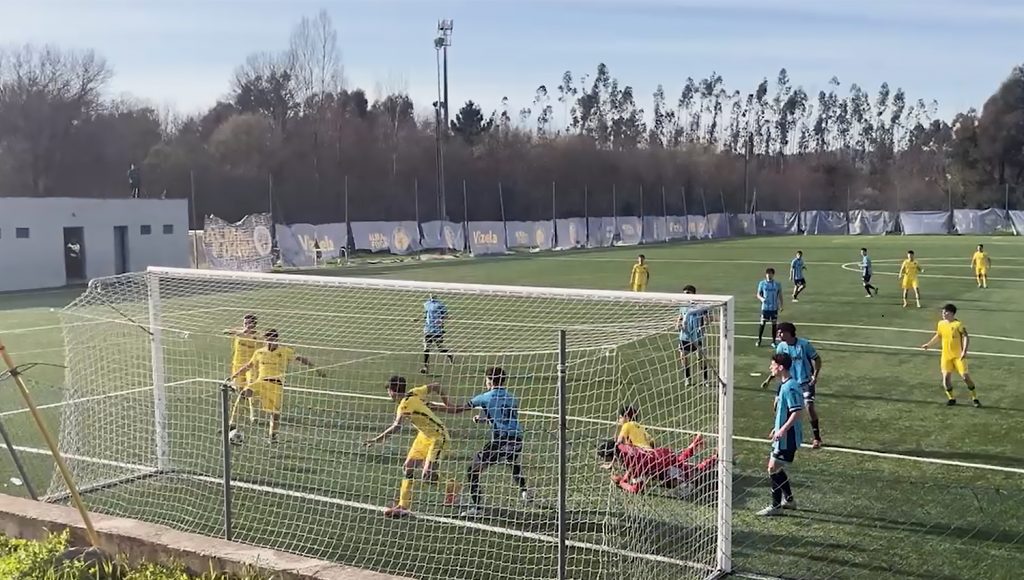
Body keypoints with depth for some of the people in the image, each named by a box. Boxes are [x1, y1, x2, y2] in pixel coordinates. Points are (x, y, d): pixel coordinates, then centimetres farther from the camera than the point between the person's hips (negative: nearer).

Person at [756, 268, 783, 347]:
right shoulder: (762, 283, -1)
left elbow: (780, 295, 8)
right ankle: (759, 339, 13)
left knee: (774, 324, 6)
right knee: (762, 323, 0)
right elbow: (758, 294, 3)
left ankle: (773, 341, 16)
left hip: (774, 308, 1)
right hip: (765, 307, -1)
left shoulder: (777, 284, 1)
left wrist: (781, 305, 1)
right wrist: (761, 298, -19)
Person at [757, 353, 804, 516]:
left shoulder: (790, 387, -21)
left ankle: (776, 506, 5)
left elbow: (798, 411, -25)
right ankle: (789, 500, 30)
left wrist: (783, 430, -26)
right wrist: (777, 428, 24)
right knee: (776, 468, 18)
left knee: (774, 469, -4)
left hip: (787, 437, -10)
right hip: (782, 436, 10)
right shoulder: (783, 385, 10)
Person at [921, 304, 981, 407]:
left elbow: (966, 337, -17)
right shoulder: (941, 324, 5)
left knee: (965, 376, -7)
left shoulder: (958, 324, -13)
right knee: (946, 376, -1)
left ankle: (974, 399, 8)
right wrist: (929, 344, 26)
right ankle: (951, 398, 16)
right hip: (946, 355, 5)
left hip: (958, 355, -5)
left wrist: (964, 351, -27)